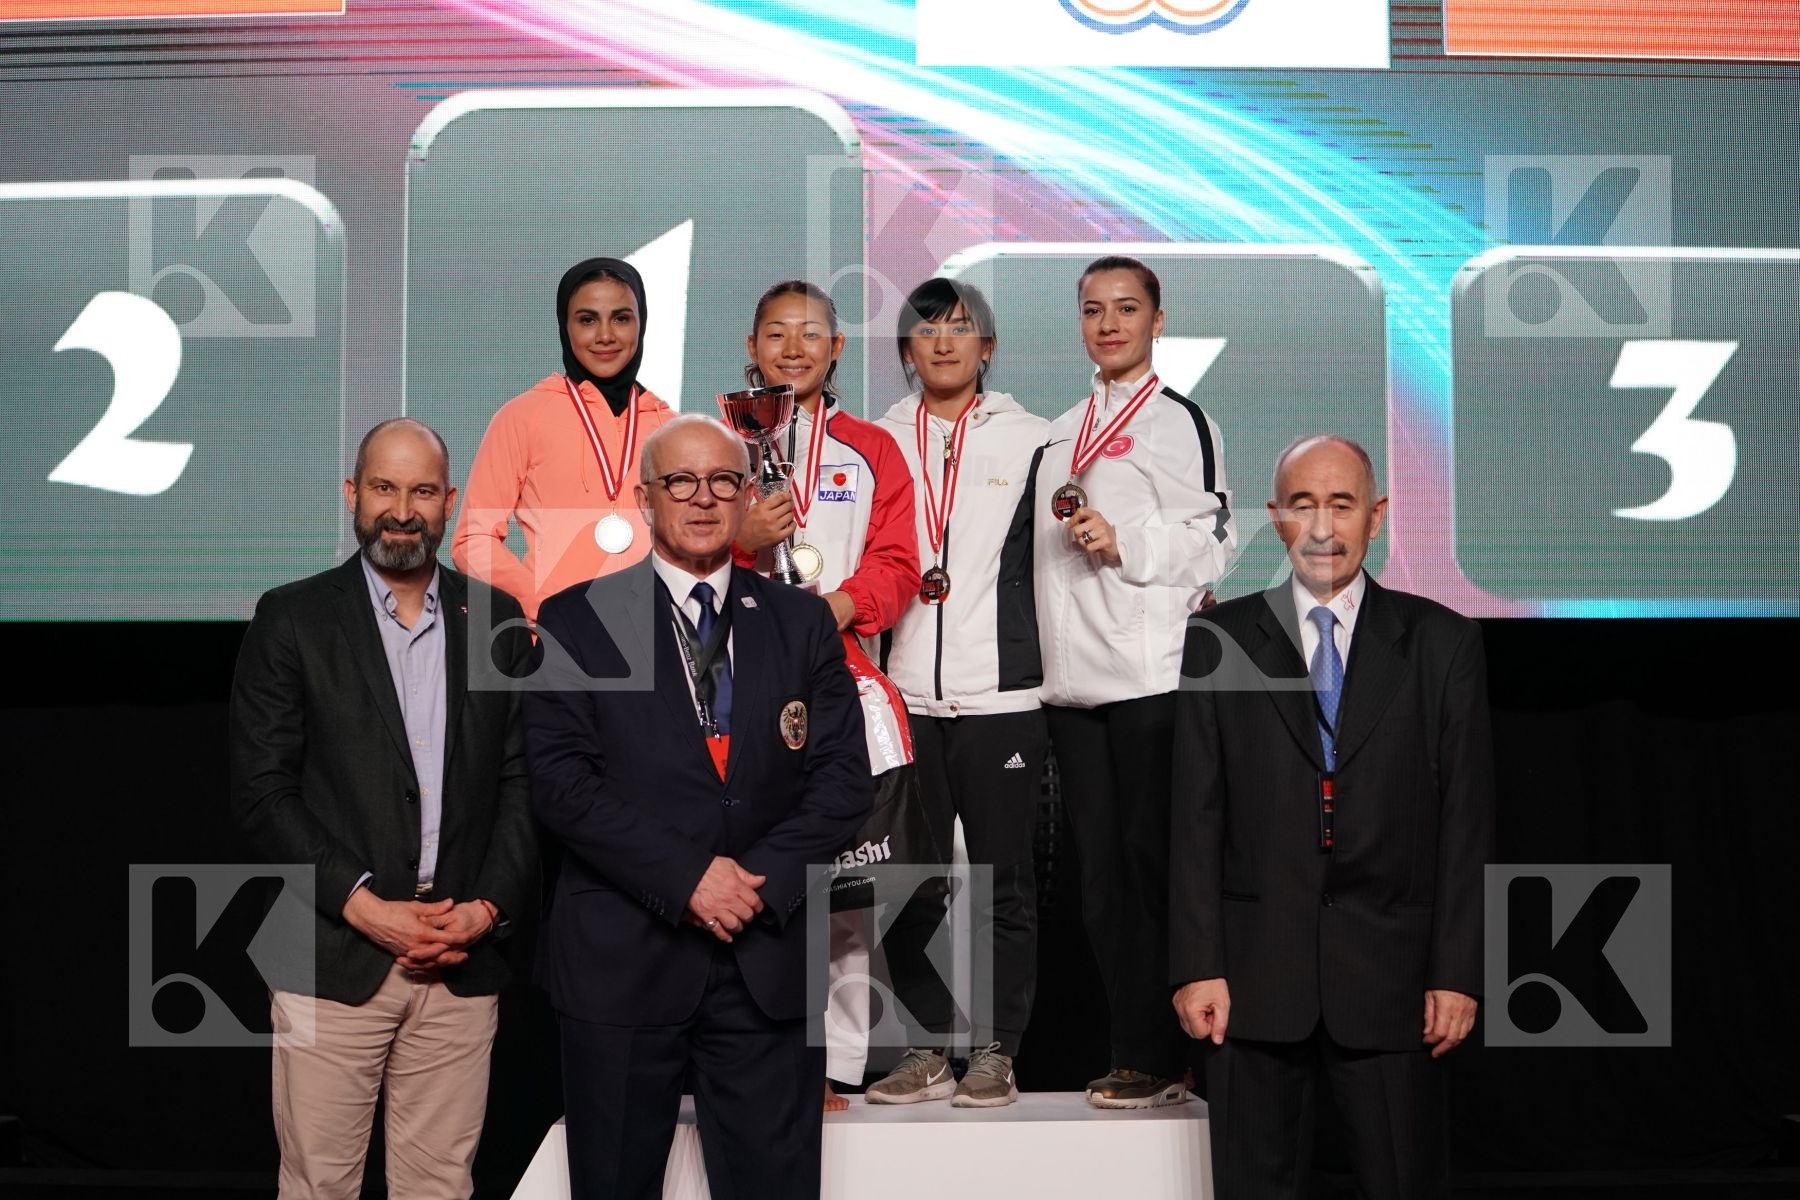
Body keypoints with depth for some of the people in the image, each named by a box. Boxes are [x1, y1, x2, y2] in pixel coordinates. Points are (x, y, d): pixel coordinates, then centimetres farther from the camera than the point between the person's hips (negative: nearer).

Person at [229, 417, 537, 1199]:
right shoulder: (292, 619, 2)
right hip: (334, 958, -2)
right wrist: (363, 906, -11)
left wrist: (488, 906, -5)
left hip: (463, 960, 2)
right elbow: (260, 791, -3)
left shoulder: (497, 622, 10)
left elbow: (525, 781, 9)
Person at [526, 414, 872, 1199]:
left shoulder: (803, 622, 10)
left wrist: (764, 877, -11)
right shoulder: (578, 620, 2)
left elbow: (842, 775, 4)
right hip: (622, 957, -1)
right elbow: (558, 780, -7)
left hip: (767, 957, 2)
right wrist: (684, 877, -15)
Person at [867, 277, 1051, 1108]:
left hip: (1001, 693, -2)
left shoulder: (1031, 440, 5)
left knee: (1003, 877, 1)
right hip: (906, 694, 3)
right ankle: (925, 1049, 13)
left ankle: (995, 1051, 9)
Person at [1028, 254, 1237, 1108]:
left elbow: (1212, 545, -5)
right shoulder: (1061, 432, 19)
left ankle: (1159, 1057, 1)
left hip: (1153, 676, -6)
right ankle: (1134, 1053, 14)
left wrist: (1125, 544, -16)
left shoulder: (1181, 419, 0)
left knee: (1153, 862, -5)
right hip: (1073, 682, 6)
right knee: (1101, 870, 7)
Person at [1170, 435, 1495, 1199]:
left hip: (1389, 977, 0)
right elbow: (1196, 815, 2)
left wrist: (1457, 971, -4)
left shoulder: (1442, 643, 4)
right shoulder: (1219, 642, 5)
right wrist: (1196, 965, -4)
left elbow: (1465, 821, 2)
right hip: (1256, 976, 1)